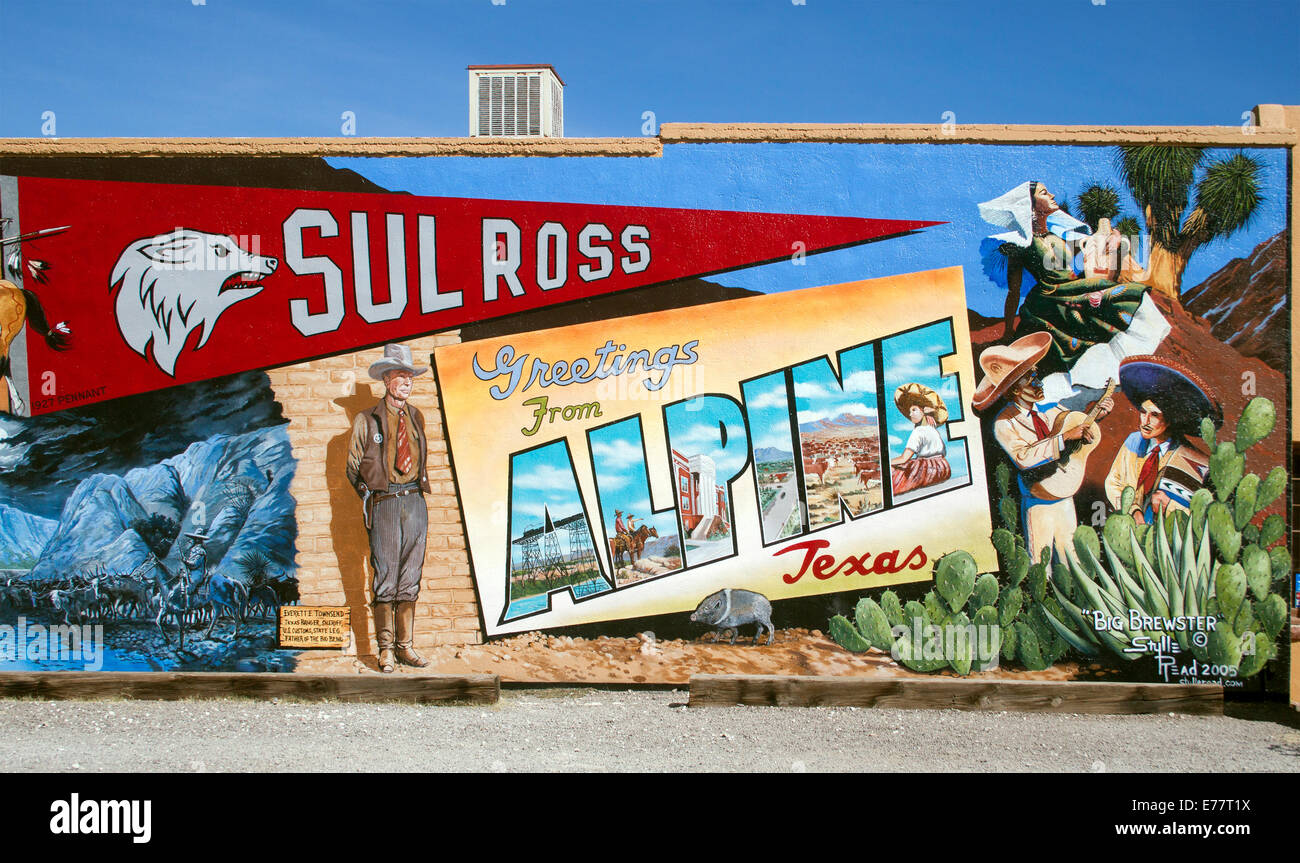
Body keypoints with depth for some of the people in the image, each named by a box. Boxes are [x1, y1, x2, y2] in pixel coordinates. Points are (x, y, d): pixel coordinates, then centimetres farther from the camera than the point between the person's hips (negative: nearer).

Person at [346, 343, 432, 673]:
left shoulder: (416, 417, 14)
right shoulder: (366, 420, 2)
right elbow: (353, 467, 7)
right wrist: (370, 496, 5)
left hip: (415, 501, 4)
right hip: (383, 503, -4)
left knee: (410, 578, 6)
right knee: (386, 577, -2)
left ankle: (405, 646, 13)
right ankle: (386, 648, 6)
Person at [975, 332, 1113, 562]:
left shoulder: (1048, 409, 2)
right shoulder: (1004, 423, -14)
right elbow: (1023, 457, -27)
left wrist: (1096, 414, -8)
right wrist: (1064, 437, -29)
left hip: (1065, 496, 5)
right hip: (1038, 502, -5)